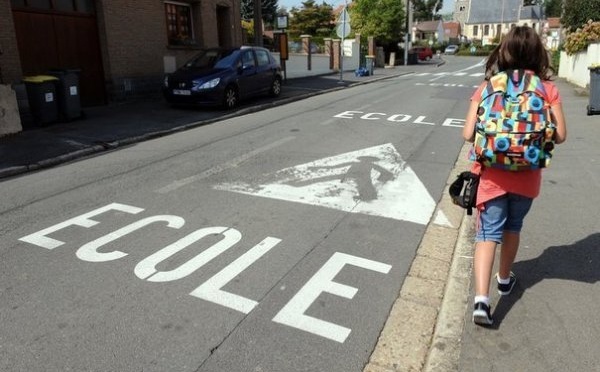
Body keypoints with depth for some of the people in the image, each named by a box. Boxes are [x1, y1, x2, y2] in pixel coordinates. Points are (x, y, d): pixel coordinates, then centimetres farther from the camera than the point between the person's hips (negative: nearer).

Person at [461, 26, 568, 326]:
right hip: (526, 177, 2)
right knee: (512, 227, 22)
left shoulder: (487, 87, -6)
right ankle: (505, 278, 42)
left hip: (492, 175, -1)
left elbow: (468, 134, -10)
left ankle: (481, 299, -10)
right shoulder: (547, 89, -4)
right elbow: (559, 135, -6)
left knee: (488, 233, 2)